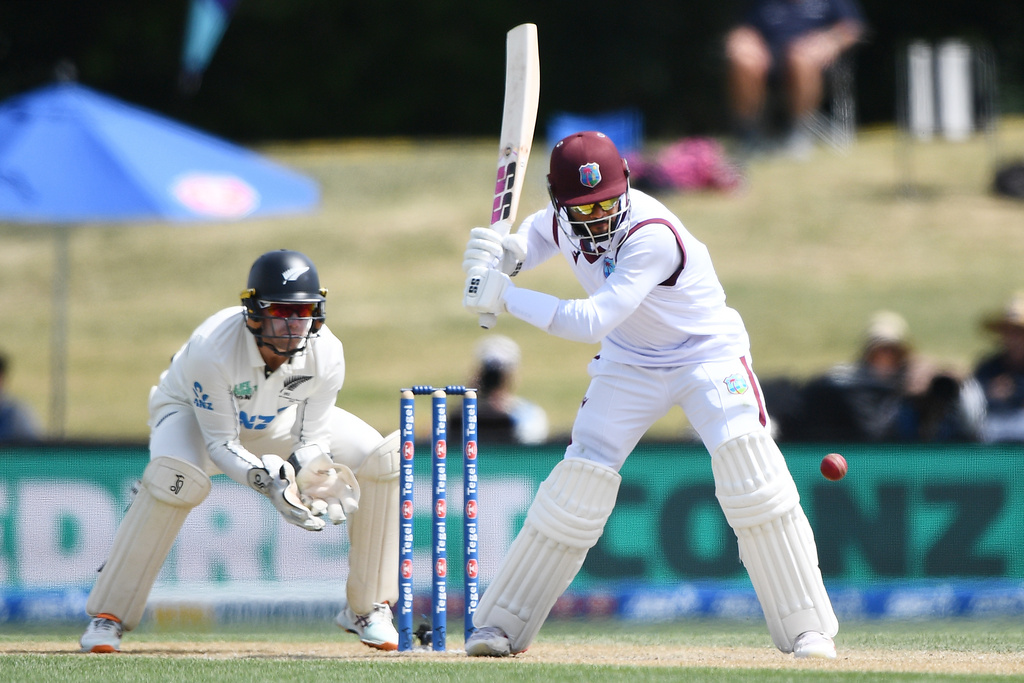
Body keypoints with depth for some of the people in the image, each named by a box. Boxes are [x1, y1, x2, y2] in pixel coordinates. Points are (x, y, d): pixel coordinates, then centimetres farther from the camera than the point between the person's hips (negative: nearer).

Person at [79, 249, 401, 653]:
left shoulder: (326, 354, -29)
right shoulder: (212, 348, -39)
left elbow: (311, 439, -18)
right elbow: (219, 444, -31)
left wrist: (314, 477, -41)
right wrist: (266, 481, -48)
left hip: (278, 421, 4)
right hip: (191, 411, -4)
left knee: (381, 457, -14)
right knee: (175, 478, -38)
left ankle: (366, 608, 1)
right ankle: (108, 616, -24)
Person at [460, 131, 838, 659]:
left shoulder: (652, 235, -34)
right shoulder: (561, 219, -14)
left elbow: (592, 322, -39)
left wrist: (506, 298, -38)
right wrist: (501, 254, -16)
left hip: (707, 353, -5)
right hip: (629, 364, 5)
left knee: (752, 475, -23)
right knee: (579, 480, -5)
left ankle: (806, 629, -16)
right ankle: (501, 625, 5)